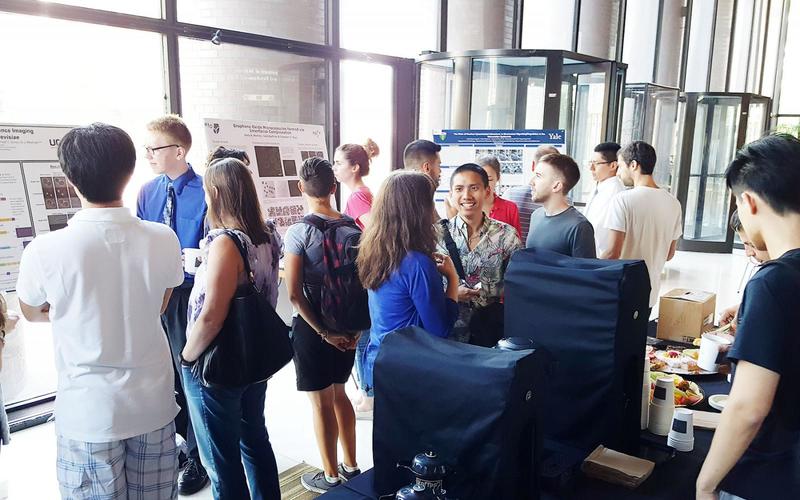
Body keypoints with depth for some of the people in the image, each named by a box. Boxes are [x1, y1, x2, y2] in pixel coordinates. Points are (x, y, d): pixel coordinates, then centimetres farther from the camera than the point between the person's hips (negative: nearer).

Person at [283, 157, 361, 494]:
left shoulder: (299, 232, -15)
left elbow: (294, 294, -18)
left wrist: (323, 333, -12)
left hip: (312, 326, -5)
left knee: (321, 402, 9)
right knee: (339, 394, 21)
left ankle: (331, 477, 24)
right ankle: (350, 466, 33)